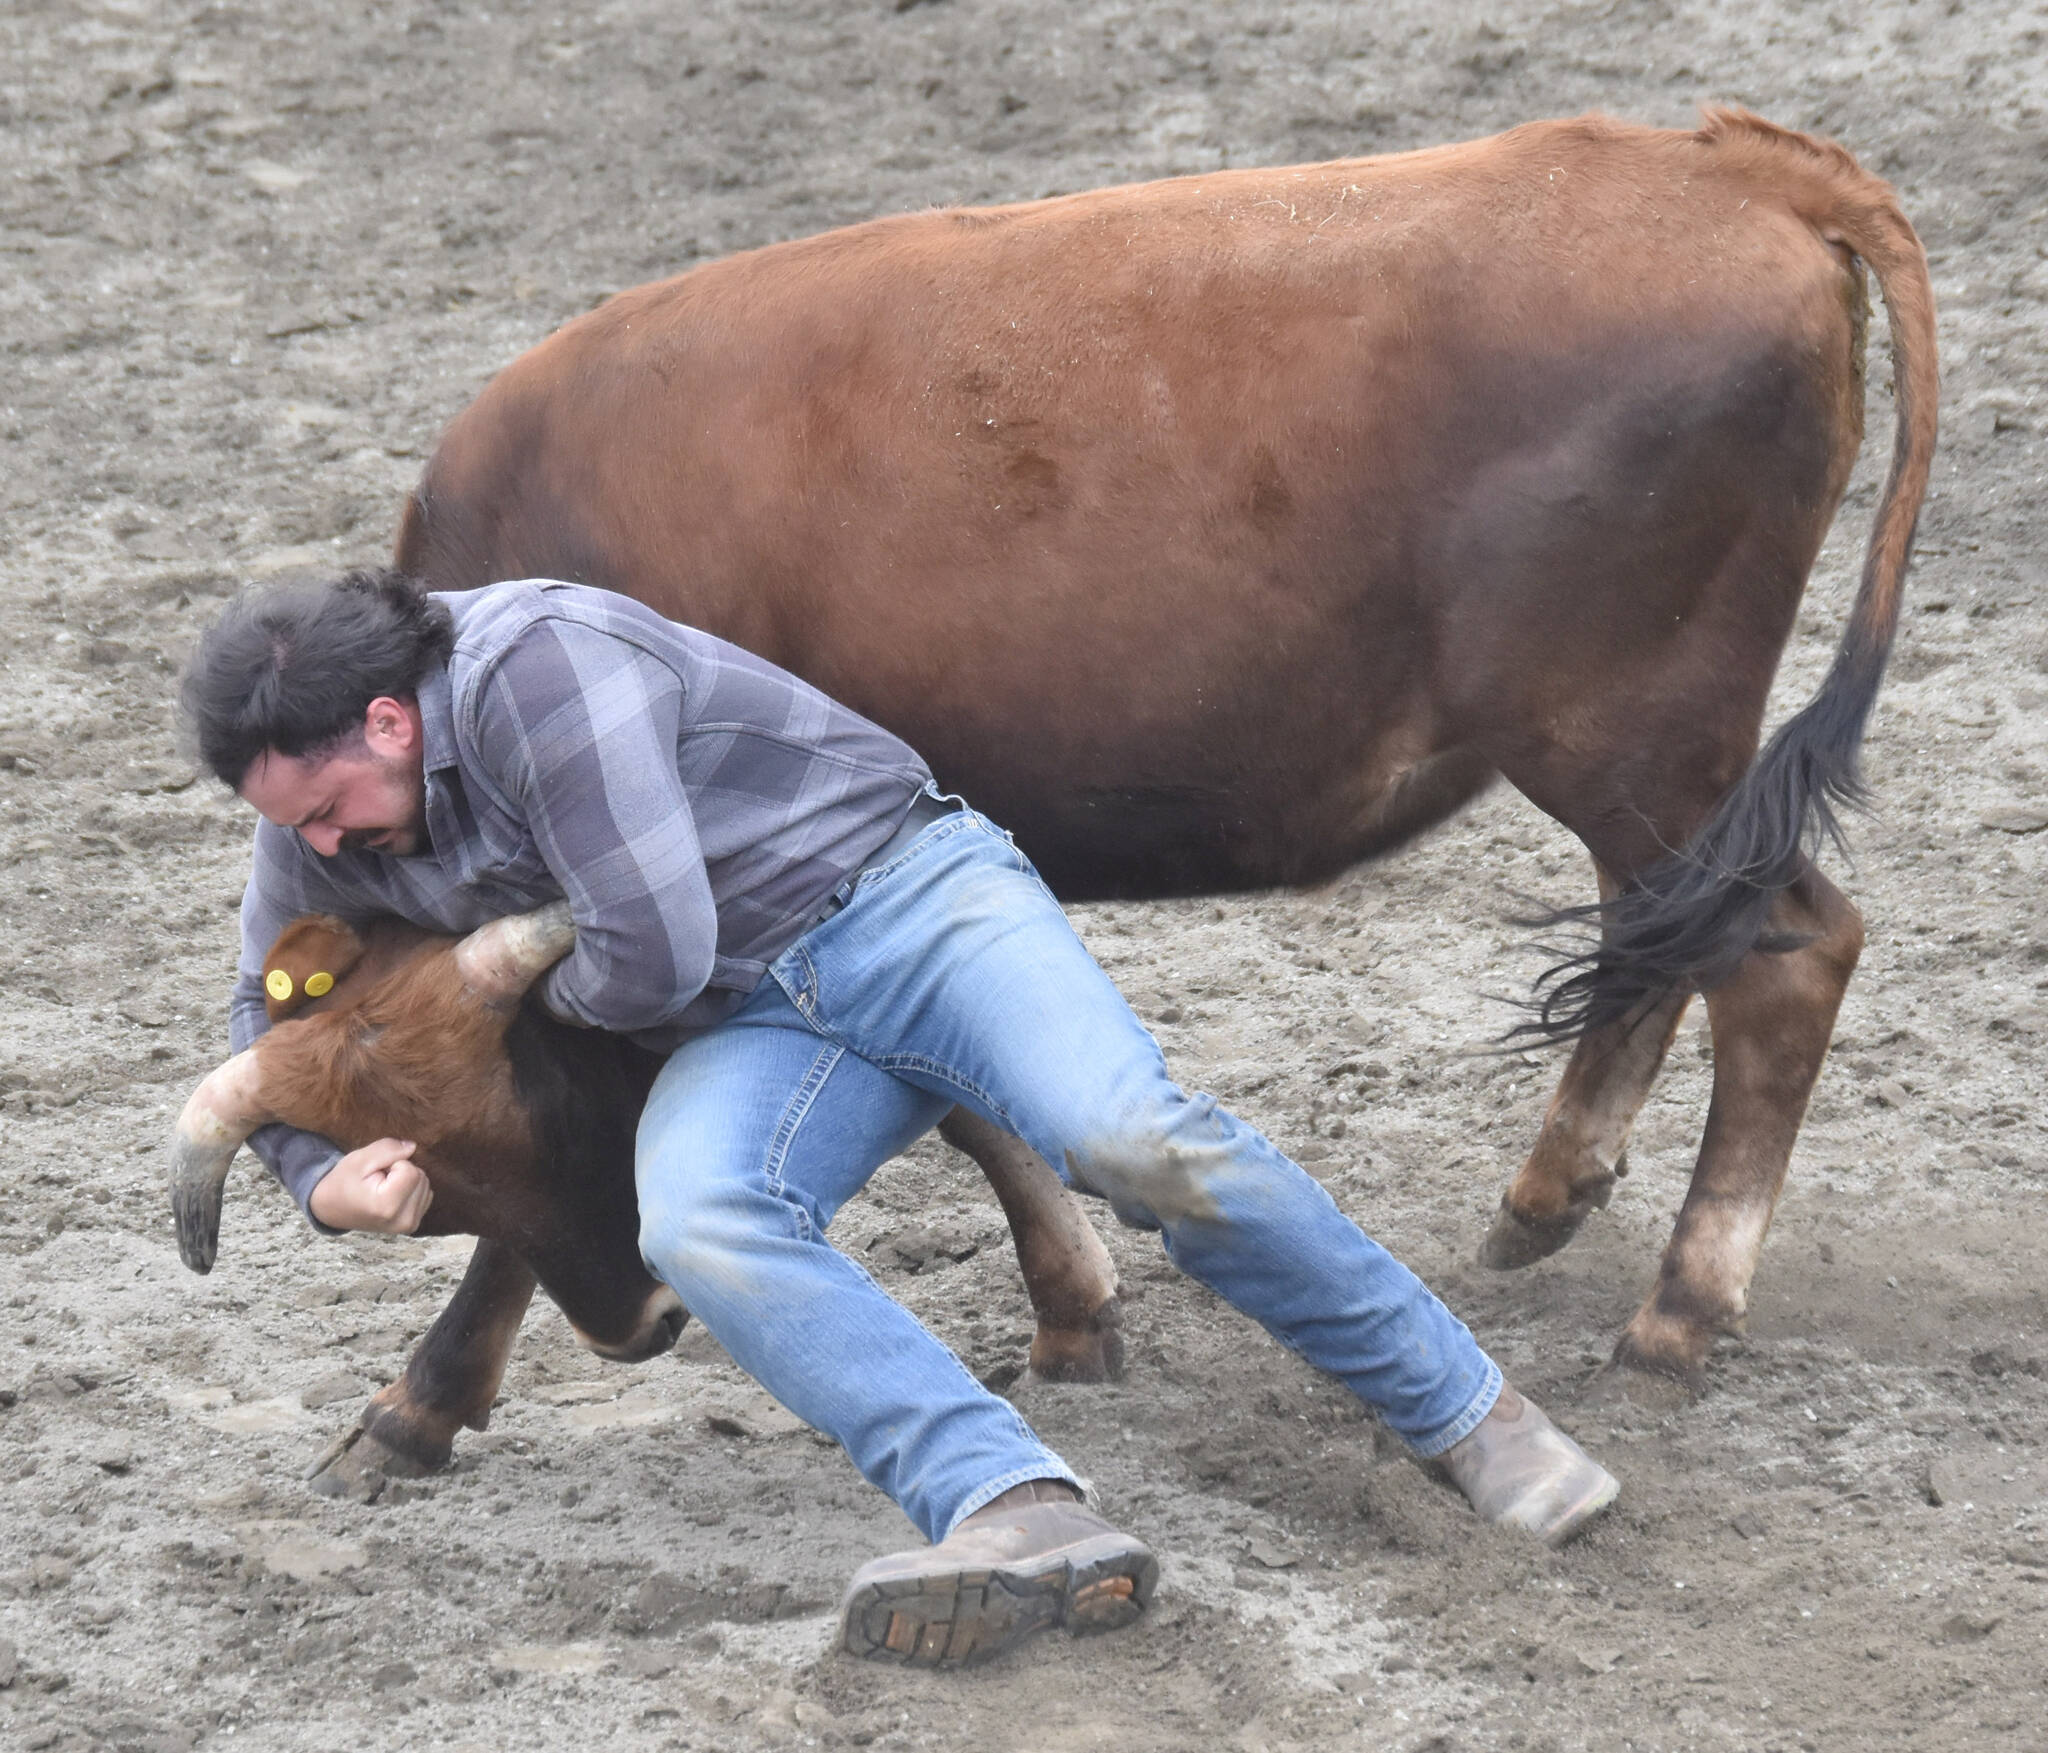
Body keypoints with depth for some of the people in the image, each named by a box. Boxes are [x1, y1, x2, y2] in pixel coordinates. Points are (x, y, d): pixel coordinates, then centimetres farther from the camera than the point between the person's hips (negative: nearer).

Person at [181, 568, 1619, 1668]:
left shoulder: (535, 667, -24)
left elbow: (654, 951, -25)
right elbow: (270, 1017, 21)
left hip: (903, 896, -6)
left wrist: (544, 996, -3)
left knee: (1136, 1145, -27)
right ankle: (1026, 1521, -42)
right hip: (751, 1032, 6)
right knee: (695, 1225, -28)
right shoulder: (321, 834, 3)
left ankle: (1469, 1412, -7)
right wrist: (325, 1178, 1)